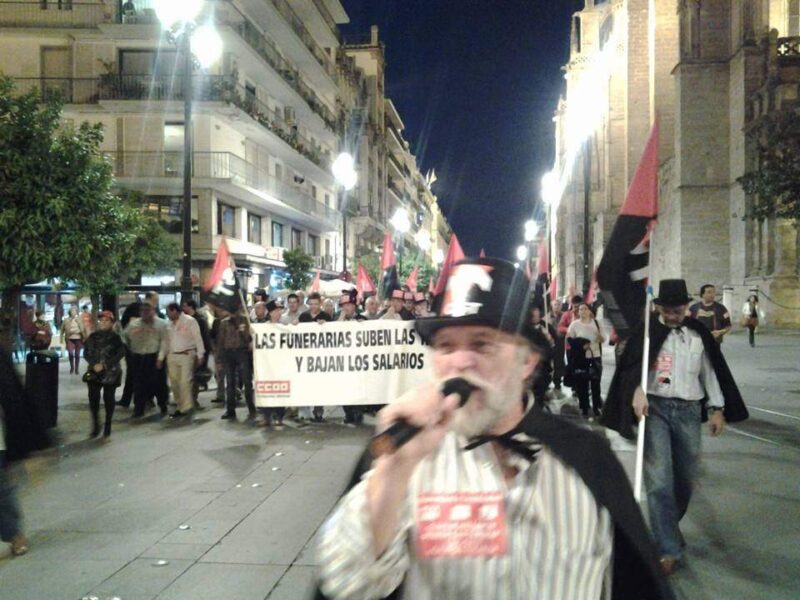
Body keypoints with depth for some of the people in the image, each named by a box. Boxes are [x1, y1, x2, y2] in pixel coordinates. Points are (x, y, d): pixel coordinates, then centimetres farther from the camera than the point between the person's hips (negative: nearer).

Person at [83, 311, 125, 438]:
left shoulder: (115, 338, -4)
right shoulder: (93, 337, 6)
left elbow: (120, 354, -10)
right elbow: (86, 352, 5)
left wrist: (105, 365, -16)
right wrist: (94, 364, -12)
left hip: (111, 372, -2)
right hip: (94, 371, 3)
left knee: (108, 398, 4)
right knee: (93, 397, -5)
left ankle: (108, 425, 14)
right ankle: (95, 424, 9)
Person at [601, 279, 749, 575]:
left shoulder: (698, 333, 10)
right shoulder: (646, 331, -1)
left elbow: (710, 370, 13)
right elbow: (632, 364, -14)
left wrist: (717, 408, 9)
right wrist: (637, 391, -33)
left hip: (688, 409, 4)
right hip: (655, 407, -3)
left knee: (686, 476, 13)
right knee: (659, 478, -9)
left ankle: (671, 523, 39)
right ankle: (669, 549, -3)